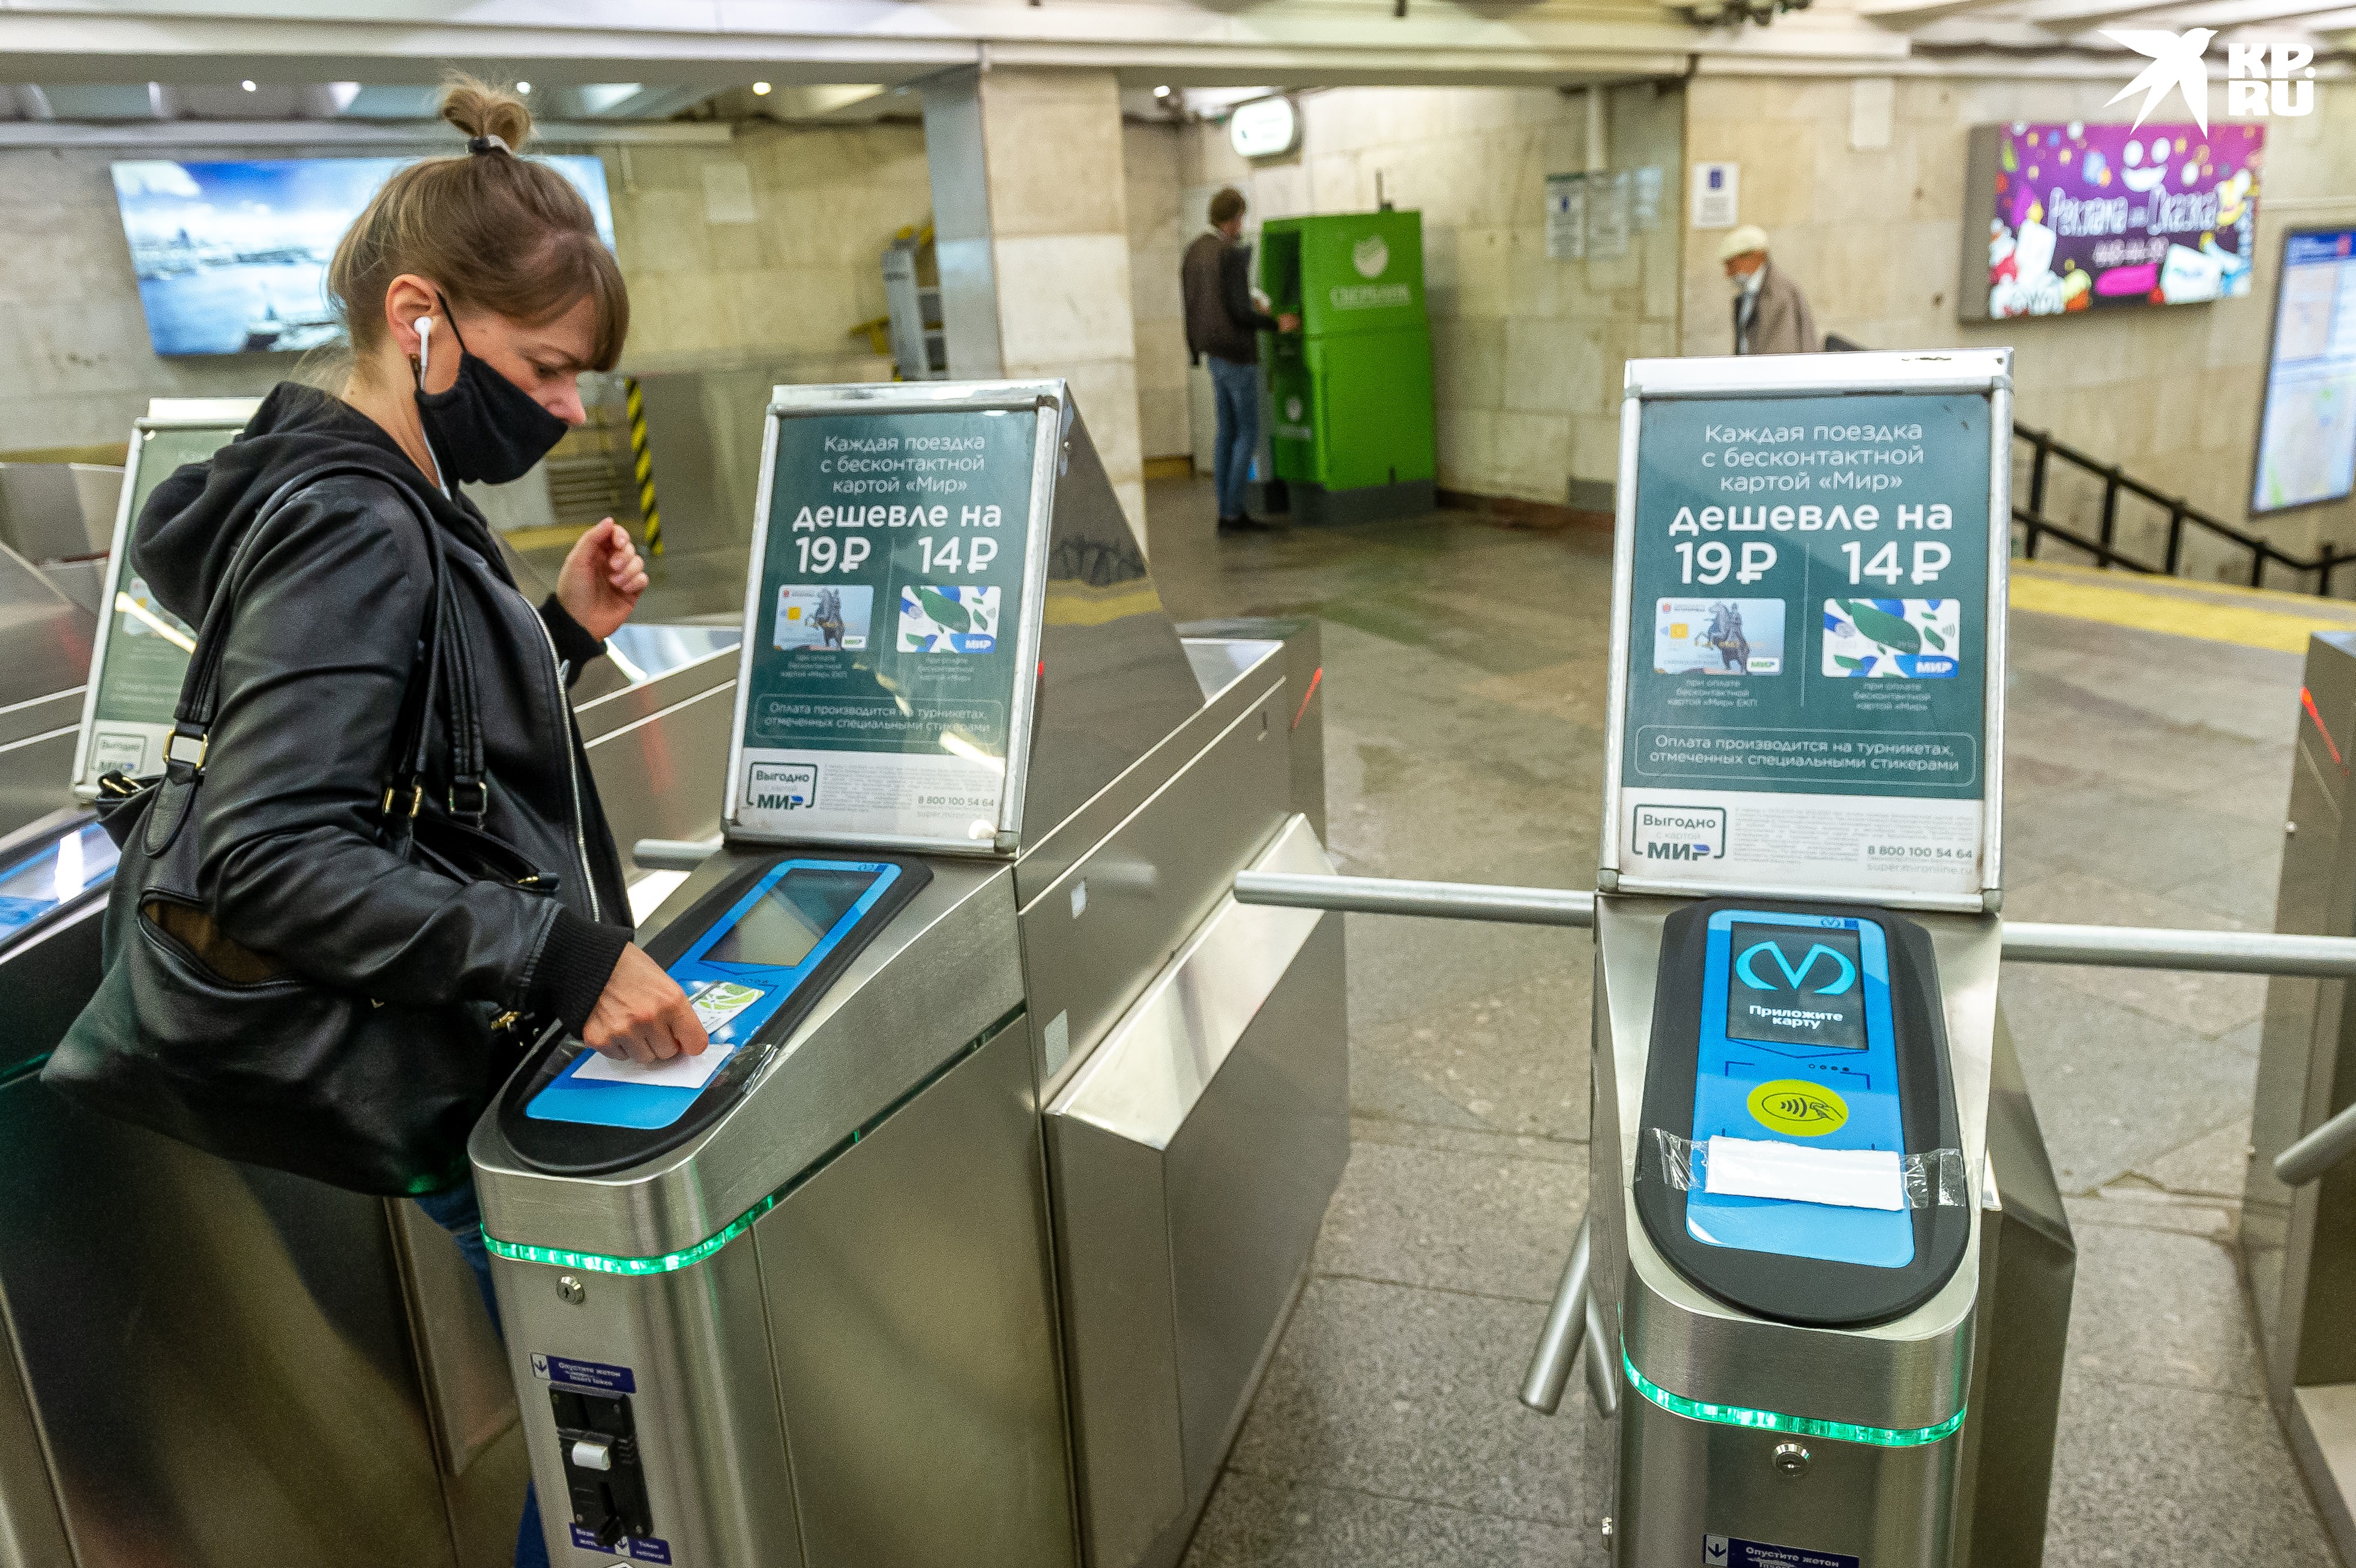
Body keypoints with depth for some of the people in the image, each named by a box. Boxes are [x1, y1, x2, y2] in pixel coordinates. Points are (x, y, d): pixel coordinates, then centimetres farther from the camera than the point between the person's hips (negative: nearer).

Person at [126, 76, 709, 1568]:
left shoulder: (406, 509, 8)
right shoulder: (351, 531, -20)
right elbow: (273, 857, -29)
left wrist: (564, 632, 3)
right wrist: (564, 954, -33)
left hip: (510, 1043, 9)